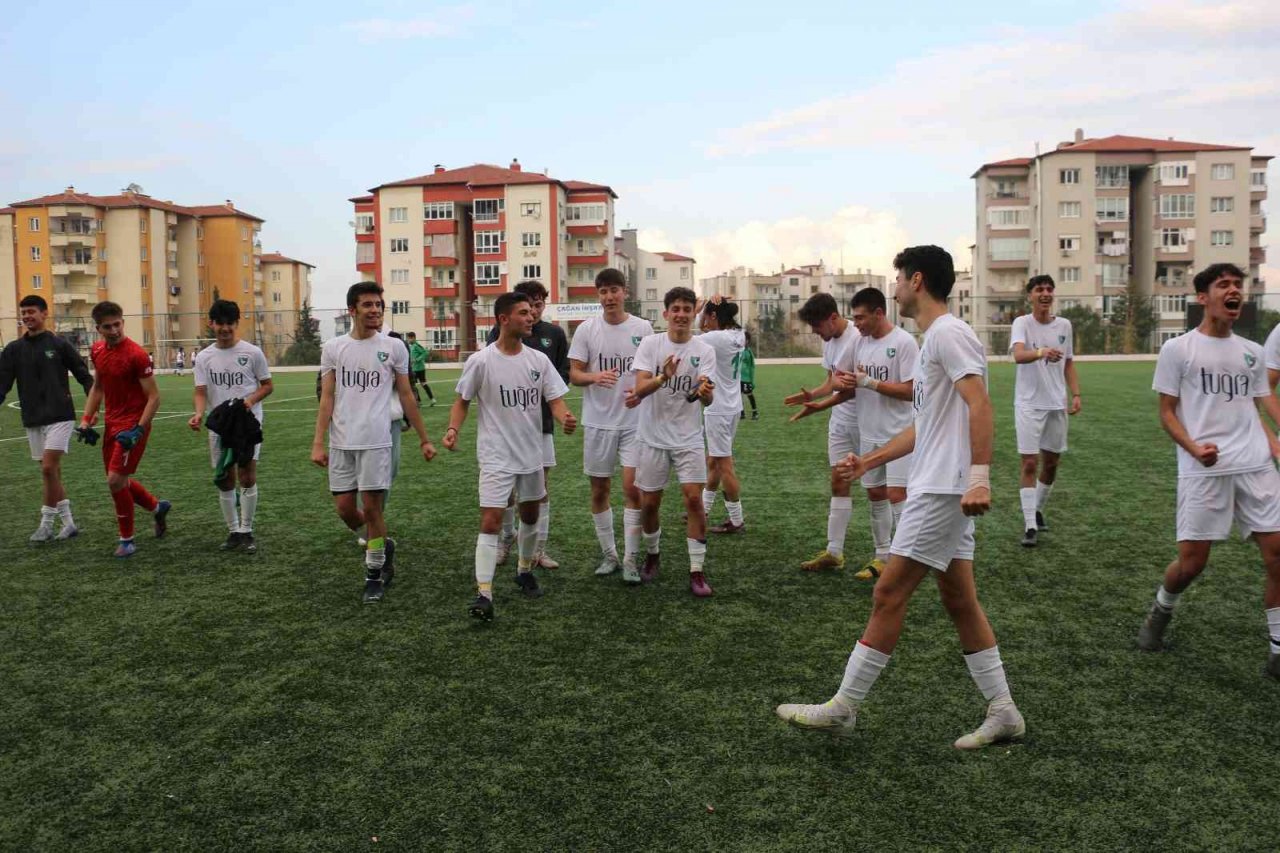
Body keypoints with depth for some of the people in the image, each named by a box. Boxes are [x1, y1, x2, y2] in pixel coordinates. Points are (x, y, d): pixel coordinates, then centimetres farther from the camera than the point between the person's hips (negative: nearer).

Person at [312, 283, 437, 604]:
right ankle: (383, 545, 33)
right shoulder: (333, 348, 5)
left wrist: (424, 439, 6)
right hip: (340, 443, 2)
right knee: (345, 509, 5)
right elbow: (327, 398, 4)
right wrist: (318, 443, -4)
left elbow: (406, 396, 7)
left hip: (376, 441, -2)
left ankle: (374, 575, 14)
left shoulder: (393, 348, 1)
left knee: (371, 507, -2)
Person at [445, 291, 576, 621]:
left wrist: (565, 418, -22)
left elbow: (555, 399, -1)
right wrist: (453, 429, -16)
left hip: (532, 454, 5)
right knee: (490, 522, -11)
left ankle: (524, 571, 40)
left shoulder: (539, 360, 0)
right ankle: (484, 594, -9)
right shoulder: (480, 361, -10)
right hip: (496, 456, -5)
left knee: (530, 515, 18)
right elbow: (463, 401, 1)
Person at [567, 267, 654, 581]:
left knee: (632, 487, -8)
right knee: (599, 491, 8)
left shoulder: (643, 328, 2)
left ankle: (630, 560, 3)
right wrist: (595, 377, -21)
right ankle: (609, 554, 23)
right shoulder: (586, 329, 1)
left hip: (634, 421, -1)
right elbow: (574, 374, 0)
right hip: (597, 422, 1)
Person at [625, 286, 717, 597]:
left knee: (694, 499, -9)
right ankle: (651, 554, 34)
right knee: (649, 502, 8)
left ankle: (697, 571, 1)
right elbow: (640, 388, -16)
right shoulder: (650, 344, -4)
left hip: (688, 438, 0)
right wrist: (663, 377, -36)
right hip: (653, 437, 0)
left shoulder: (704, 350, -3)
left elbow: (707, 400, -11)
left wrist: (704, 391, -36)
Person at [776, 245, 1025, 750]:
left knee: (889, 595, -5)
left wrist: (979, 476, -29)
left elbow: (979, 405, -21)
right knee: (959, 599, 12)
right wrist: (869, 461, 25)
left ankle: (842, 708, 4)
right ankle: (1002, 713, 20)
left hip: (943, 490, -10)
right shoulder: (932, 340, 20)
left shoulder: (948, 333, -11)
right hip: (938, 487, 10)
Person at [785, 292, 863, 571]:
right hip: (839, 422, 8)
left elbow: (855, 387, -23)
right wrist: (812, 394, -4)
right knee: (838, 484, 8)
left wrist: (820, 406, -29)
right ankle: (834, 552, 13)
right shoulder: (829, 341, 8)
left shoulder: (858, 339, -20)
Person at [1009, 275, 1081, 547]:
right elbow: (1018, 355, -29)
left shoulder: (1064, 325, 6)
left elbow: (1069, 363, 16)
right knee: (1029, 464, -7)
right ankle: (1030, 526, -4)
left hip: (1057, 404, 5)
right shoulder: (1022, 323, -9)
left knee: (1051, 463, 13)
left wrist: (1076, 394, 4)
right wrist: (1041, 352, -49)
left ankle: (1037, 510, 34)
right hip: (1029, 405, -5)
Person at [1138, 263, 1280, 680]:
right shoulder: (1177, 349, 0)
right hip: (1203, 469, -4)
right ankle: (1161, 610, 29)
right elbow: (1167, 413, 0)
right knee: (1192, 561, -3)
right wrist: (1195, 448, -17)